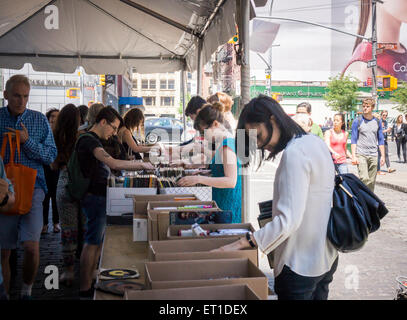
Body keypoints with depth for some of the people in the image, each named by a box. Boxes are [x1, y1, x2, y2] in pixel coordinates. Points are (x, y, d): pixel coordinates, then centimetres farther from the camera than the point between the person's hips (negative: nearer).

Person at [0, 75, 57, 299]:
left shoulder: (40, 120, 7)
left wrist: (27, 141, -10)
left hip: (32, 189, 0)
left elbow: (51, 156, 4)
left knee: (31, 246, -10)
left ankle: (27, 291, 13)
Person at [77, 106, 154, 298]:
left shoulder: (92, 140, 18)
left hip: (99, 197, 11)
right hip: (95, 197, -11)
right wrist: (142, 165, -21)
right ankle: (85, 289, 3)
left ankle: (90, 281, 25)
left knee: (98, 241, 16)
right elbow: (113, 163, -29)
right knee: (92, 243, -4)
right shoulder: (89, 140, -16)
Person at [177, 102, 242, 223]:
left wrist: (199, 179, -28)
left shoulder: (227, 143, -18)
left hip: (229, 203, -9)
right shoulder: (222, 142, 12)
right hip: (221, 200, 9)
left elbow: (231, 181, -27)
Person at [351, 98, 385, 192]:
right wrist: (353, 156, -8)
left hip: (373, 155, 3)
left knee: (372, 181, 5)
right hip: (361, 155, -3)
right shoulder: (357, 121, 1)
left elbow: (381, 140, 15)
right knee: (364, 179, -16)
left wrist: (382, 156, 10)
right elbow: (353, 140, 0)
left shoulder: (377, 122, 10)